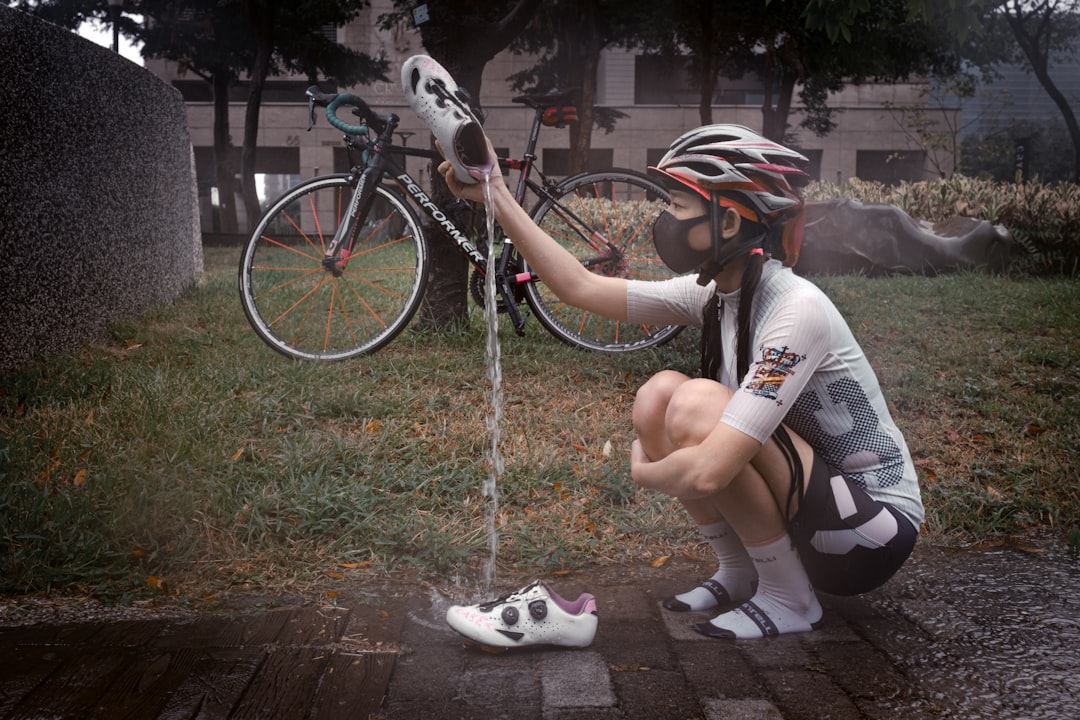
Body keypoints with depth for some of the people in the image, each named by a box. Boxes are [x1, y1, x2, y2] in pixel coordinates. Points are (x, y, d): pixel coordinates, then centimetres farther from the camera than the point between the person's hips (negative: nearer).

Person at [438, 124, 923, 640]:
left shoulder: (796, 309, -28)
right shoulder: (713, 294, -3)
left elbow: (707, 473, -35)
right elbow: (581, 288, -1)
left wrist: (643, 472, -13)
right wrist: (497, 198, -3)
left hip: (874, 526, -7)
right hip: (801, 504, 8)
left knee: (697, 404, -27)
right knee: (658, 393, -6)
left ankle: (789, 598, -8)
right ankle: (738, 574, 7)